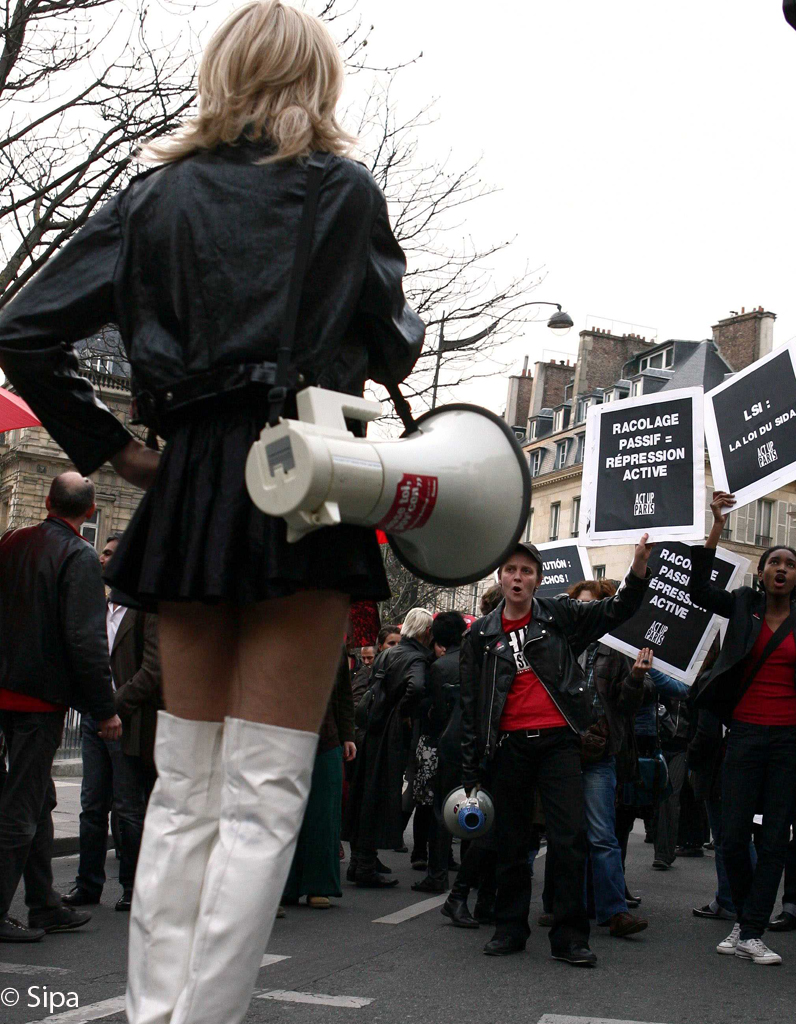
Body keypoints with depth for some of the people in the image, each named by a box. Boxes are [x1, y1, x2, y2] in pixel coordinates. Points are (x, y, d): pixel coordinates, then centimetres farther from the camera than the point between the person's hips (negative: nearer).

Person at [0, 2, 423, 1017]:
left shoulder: (157, 192, 12)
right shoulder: (344, 189, 2)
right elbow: (392, 348, 8)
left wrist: (110, 448, 10)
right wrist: (408, 323, 29)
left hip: (185, 486, 4)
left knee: (183, 785, 13)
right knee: (262, 796, -1)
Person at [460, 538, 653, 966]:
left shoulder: (559, 616, 8)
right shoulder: (481, 635, 10)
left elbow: (616, 610, 4)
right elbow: (470, 705, 11)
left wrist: (639, 569, -16)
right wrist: (471, 770, 8)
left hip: (558, 741, -1)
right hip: (508, 745, 2)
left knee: (569, 838, -6)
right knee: (511, 842, 9)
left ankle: (569, 935, 3)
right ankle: (510, 928, 22)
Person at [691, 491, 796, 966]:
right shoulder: (744, 605, 5)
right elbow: (699, 589, -8)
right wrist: (717, 525, -15)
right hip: (746, 734, 0)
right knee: (734, 837, 0)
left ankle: (752, 932, 7)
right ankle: (748, 921, 20)